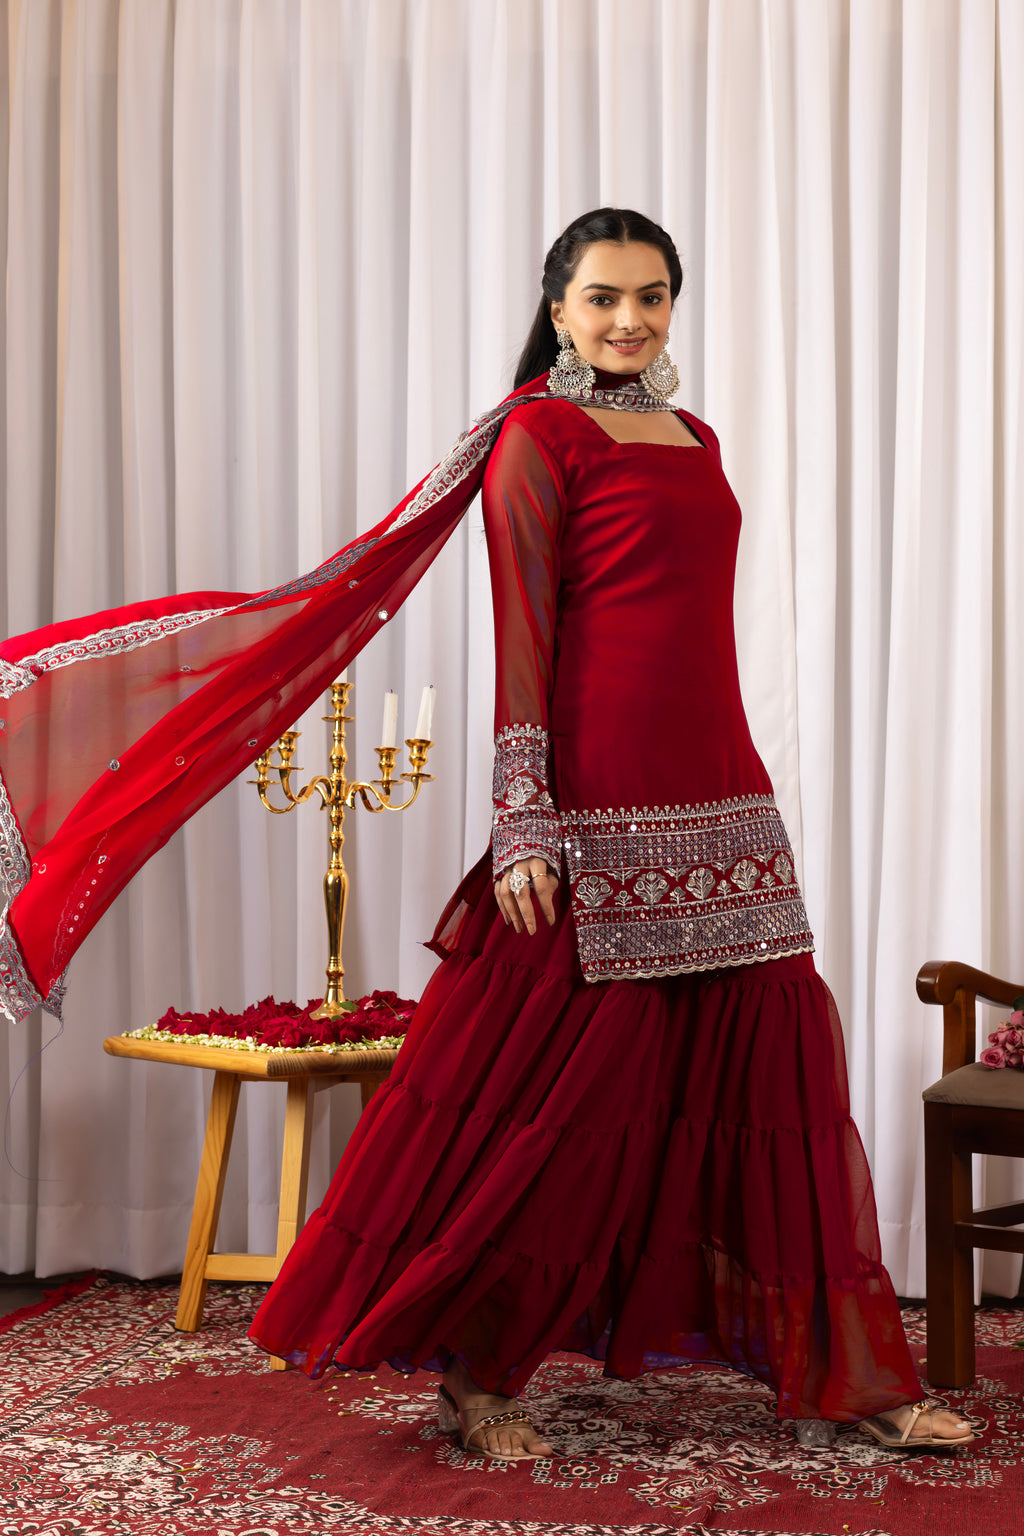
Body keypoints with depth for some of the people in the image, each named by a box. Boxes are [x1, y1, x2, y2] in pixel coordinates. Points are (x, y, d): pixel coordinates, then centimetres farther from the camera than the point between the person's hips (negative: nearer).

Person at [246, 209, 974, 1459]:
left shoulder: (693, 437, 19)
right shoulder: (538, 432, -2)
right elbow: (521, 634, -9)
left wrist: (734, 798, 19)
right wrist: (521, 826, -16)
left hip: (718, 807, 7)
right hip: (596, 815, -7)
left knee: (768, 1078, 8)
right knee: (556, 1091, -2)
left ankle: (844, 1375, 16)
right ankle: (475, 1371, 14)